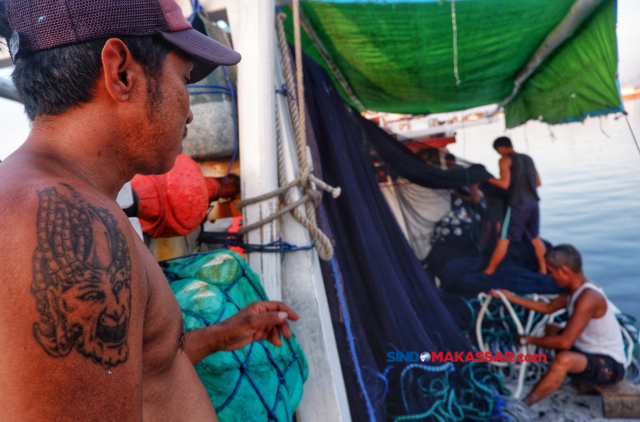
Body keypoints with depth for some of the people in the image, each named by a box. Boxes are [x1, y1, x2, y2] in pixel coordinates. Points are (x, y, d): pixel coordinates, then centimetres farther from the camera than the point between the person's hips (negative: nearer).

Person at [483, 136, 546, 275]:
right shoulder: (528, 158, 16)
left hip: (517, 204, -7)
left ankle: (490, 270, 6)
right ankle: (543, 269, 23)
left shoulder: (505, 160, -5)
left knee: (504, 239, -1)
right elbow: (537, 182, 18)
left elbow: (505, 183, -15)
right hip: (533, 203, 7)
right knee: (535, 237, 18)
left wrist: (487, 178, -4)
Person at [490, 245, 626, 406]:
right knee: (549, 328, 22)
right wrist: (511, 297, 12)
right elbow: (548, 308, 16)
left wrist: (528, 340, -18)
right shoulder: (576, 290, 2)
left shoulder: (588, 297, -27)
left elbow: (565, 342, -30)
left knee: (564, 359, -37)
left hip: (610, 366, -10)